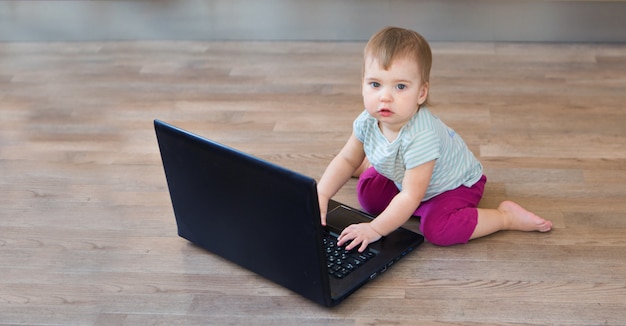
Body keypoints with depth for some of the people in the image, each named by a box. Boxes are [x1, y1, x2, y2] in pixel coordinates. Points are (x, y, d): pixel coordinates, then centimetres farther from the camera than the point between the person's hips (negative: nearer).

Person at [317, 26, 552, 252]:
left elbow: (411, 198, -38)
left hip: (456, 184, -7)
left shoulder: (421, 137, -42)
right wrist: (321, 194, -17)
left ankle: (508, 216, -14)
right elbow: (346, 159, -4)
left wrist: (375, 229, -35)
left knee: (437, 228, -30)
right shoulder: (367, 121, -21)